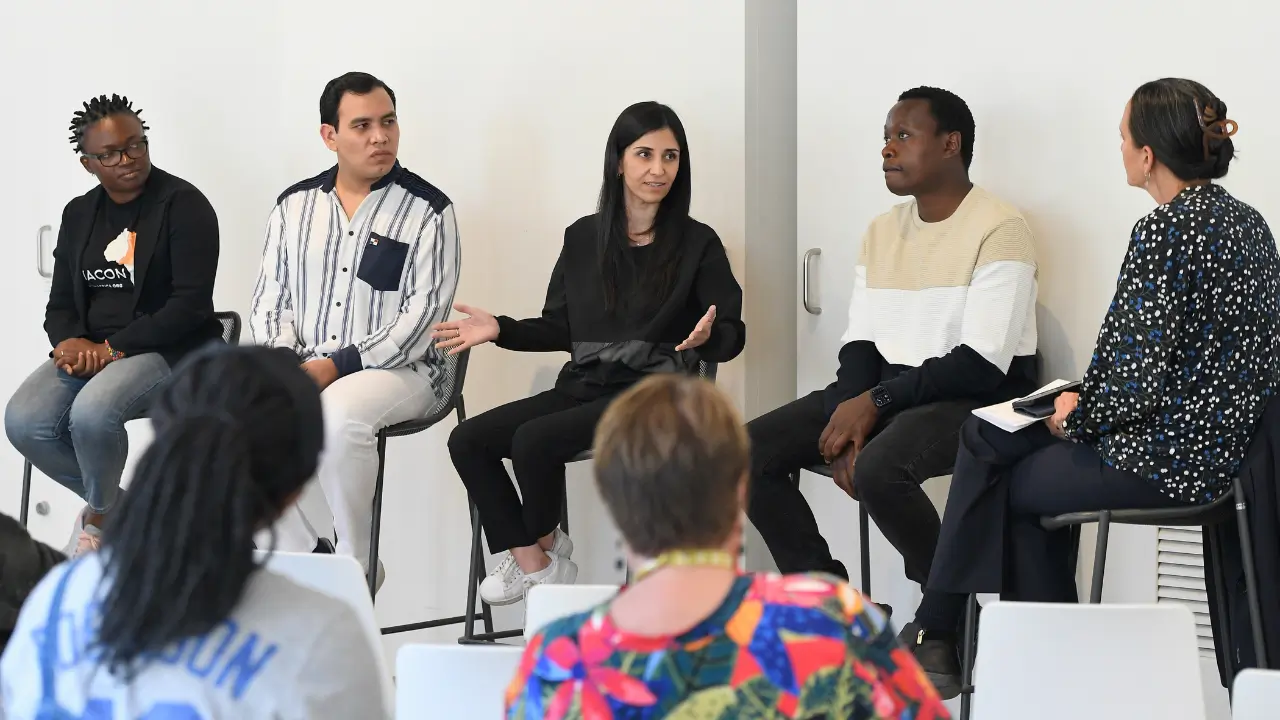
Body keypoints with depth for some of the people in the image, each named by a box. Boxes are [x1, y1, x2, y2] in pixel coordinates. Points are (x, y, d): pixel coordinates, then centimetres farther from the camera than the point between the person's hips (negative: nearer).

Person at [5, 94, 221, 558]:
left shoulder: (183, 205, -7)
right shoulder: (79, 215, 12)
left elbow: (191, 303, -15)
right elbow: (60, 305, 13)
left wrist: (114, 348, -20)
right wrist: (71, 341, -12)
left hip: (170, 350, -6)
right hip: (91, 349, 6)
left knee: (92, 411, -34)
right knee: (24, 421, -21)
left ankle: (100, 516, -3)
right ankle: (117, 503, 3)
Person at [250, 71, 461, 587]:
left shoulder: (427, 210, -2)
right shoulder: (295, 206, 13)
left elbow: (423, 313, -9)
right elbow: (271, 298, 14)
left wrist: (339, 365, -17)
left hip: (399, 369, -4)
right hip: (299, 369, 5)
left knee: (341, 413, -38)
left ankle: (356, 564, -18)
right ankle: (304, 559, -11)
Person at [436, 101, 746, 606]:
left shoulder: (697, 244, -1)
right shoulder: (584, 238, 11)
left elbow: (733, 337, -2)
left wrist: (707, 337, -24)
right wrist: (499, 331, 4)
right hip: (583, 388, 5)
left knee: (534, 439, -27)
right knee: (468, 440, -13)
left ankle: (542, 543, 3)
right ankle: (530, 561, -2)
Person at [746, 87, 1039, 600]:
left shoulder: (999, 229, -11)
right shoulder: (882, 231, 14)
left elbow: (982, 364, -17)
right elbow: (859, 344, 8)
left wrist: (876, 402, -18)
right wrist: (850, 418, -12)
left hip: (977, 399, -8)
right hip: (884, 392, 8)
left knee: (877, 467, -36)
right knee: (749, 449, -11)